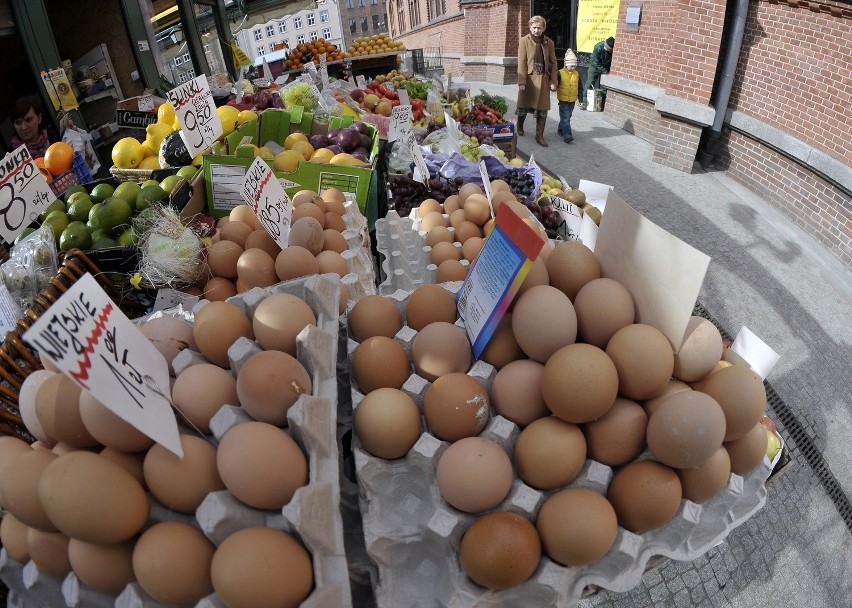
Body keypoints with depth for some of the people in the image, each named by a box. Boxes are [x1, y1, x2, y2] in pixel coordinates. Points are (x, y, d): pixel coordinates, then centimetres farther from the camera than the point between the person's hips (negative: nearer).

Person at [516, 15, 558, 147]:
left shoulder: (549, 43, 7)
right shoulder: (524, 41, -2)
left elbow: (553, 63, 8)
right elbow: (521, 63, -8)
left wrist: (553, 81, -1)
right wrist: (522, 82, -15)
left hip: (544, 80, 3)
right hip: (528, 78, -2)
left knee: (543, 109, 0)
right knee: (524, 106, 9)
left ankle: (539, 135, 8)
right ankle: (520, 126, 35)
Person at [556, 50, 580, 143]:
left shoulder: (576, 74, 6)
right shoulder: (560, 73, -8)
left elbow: (579, 88, 11)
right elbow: (555, 85, -1)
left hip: (572, 100, 5)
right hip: (563, 100, -5)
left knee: (567, 117, 15)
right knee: (565, 118, -9)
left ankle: (561, 129, 34)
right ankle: (567, 136, -14)